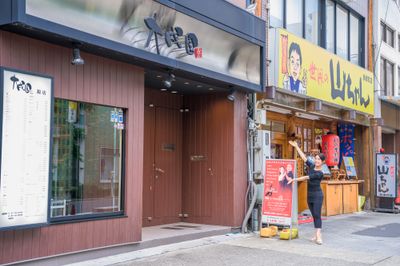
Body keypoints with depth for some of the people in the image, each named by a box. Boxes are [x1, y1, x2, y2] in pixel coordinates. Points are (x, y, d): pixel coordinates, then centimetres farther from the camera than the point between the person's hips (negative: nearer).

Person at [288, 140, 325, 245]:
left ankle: (318, 236, -18)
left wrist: (294, 180, -18)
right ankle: (317, 234, 13)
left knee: (317, 215, -13)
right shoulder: (311, 166, 5)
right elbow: (303, 157, 6)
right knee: (314, 215, 9)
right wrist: (296, 146, 6)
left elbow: (306, 178, -18)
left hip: (317, 196, -7)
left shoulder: (320, 173, -14)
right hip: (309, 196, 7)